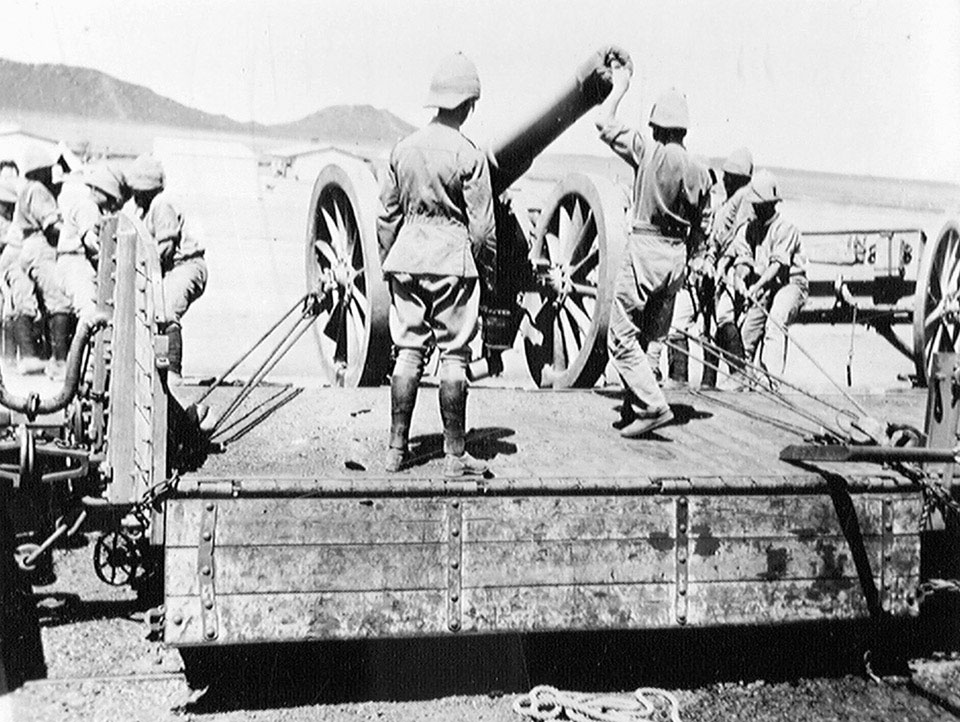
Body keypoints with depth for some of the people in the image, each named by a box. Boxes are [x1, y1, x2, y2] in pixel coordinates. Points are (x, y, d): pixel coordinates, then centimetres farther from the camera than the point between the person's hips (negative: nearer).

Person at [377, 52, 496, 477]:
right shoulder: (468, 156, -9)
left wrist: (388, 262, 18)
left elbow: (387, 215, 9)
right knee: (454, 356, 1)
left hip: (407, 259, 5)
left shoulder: (403, 149, 5)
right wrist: (485, 261, 7)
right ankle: (455, 455, 6)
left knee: (408, 353, 9)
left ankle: (396, 450, 11)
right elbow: (482, 226, -8)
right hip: (453, 262, -4)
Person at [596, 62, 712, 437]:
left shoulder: (648, 152, -9)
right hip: (677, 256, 6)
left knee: (622, 336, -2)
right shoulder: (700, 172, 6)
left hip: (644, 248, -6)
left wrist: (620, 86, 8)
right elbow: (697, 228, 10)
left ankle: (653, 406, -11)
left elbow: (604, 123, -4)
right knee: (642, 337, 15)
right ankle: (633, 407, 19)